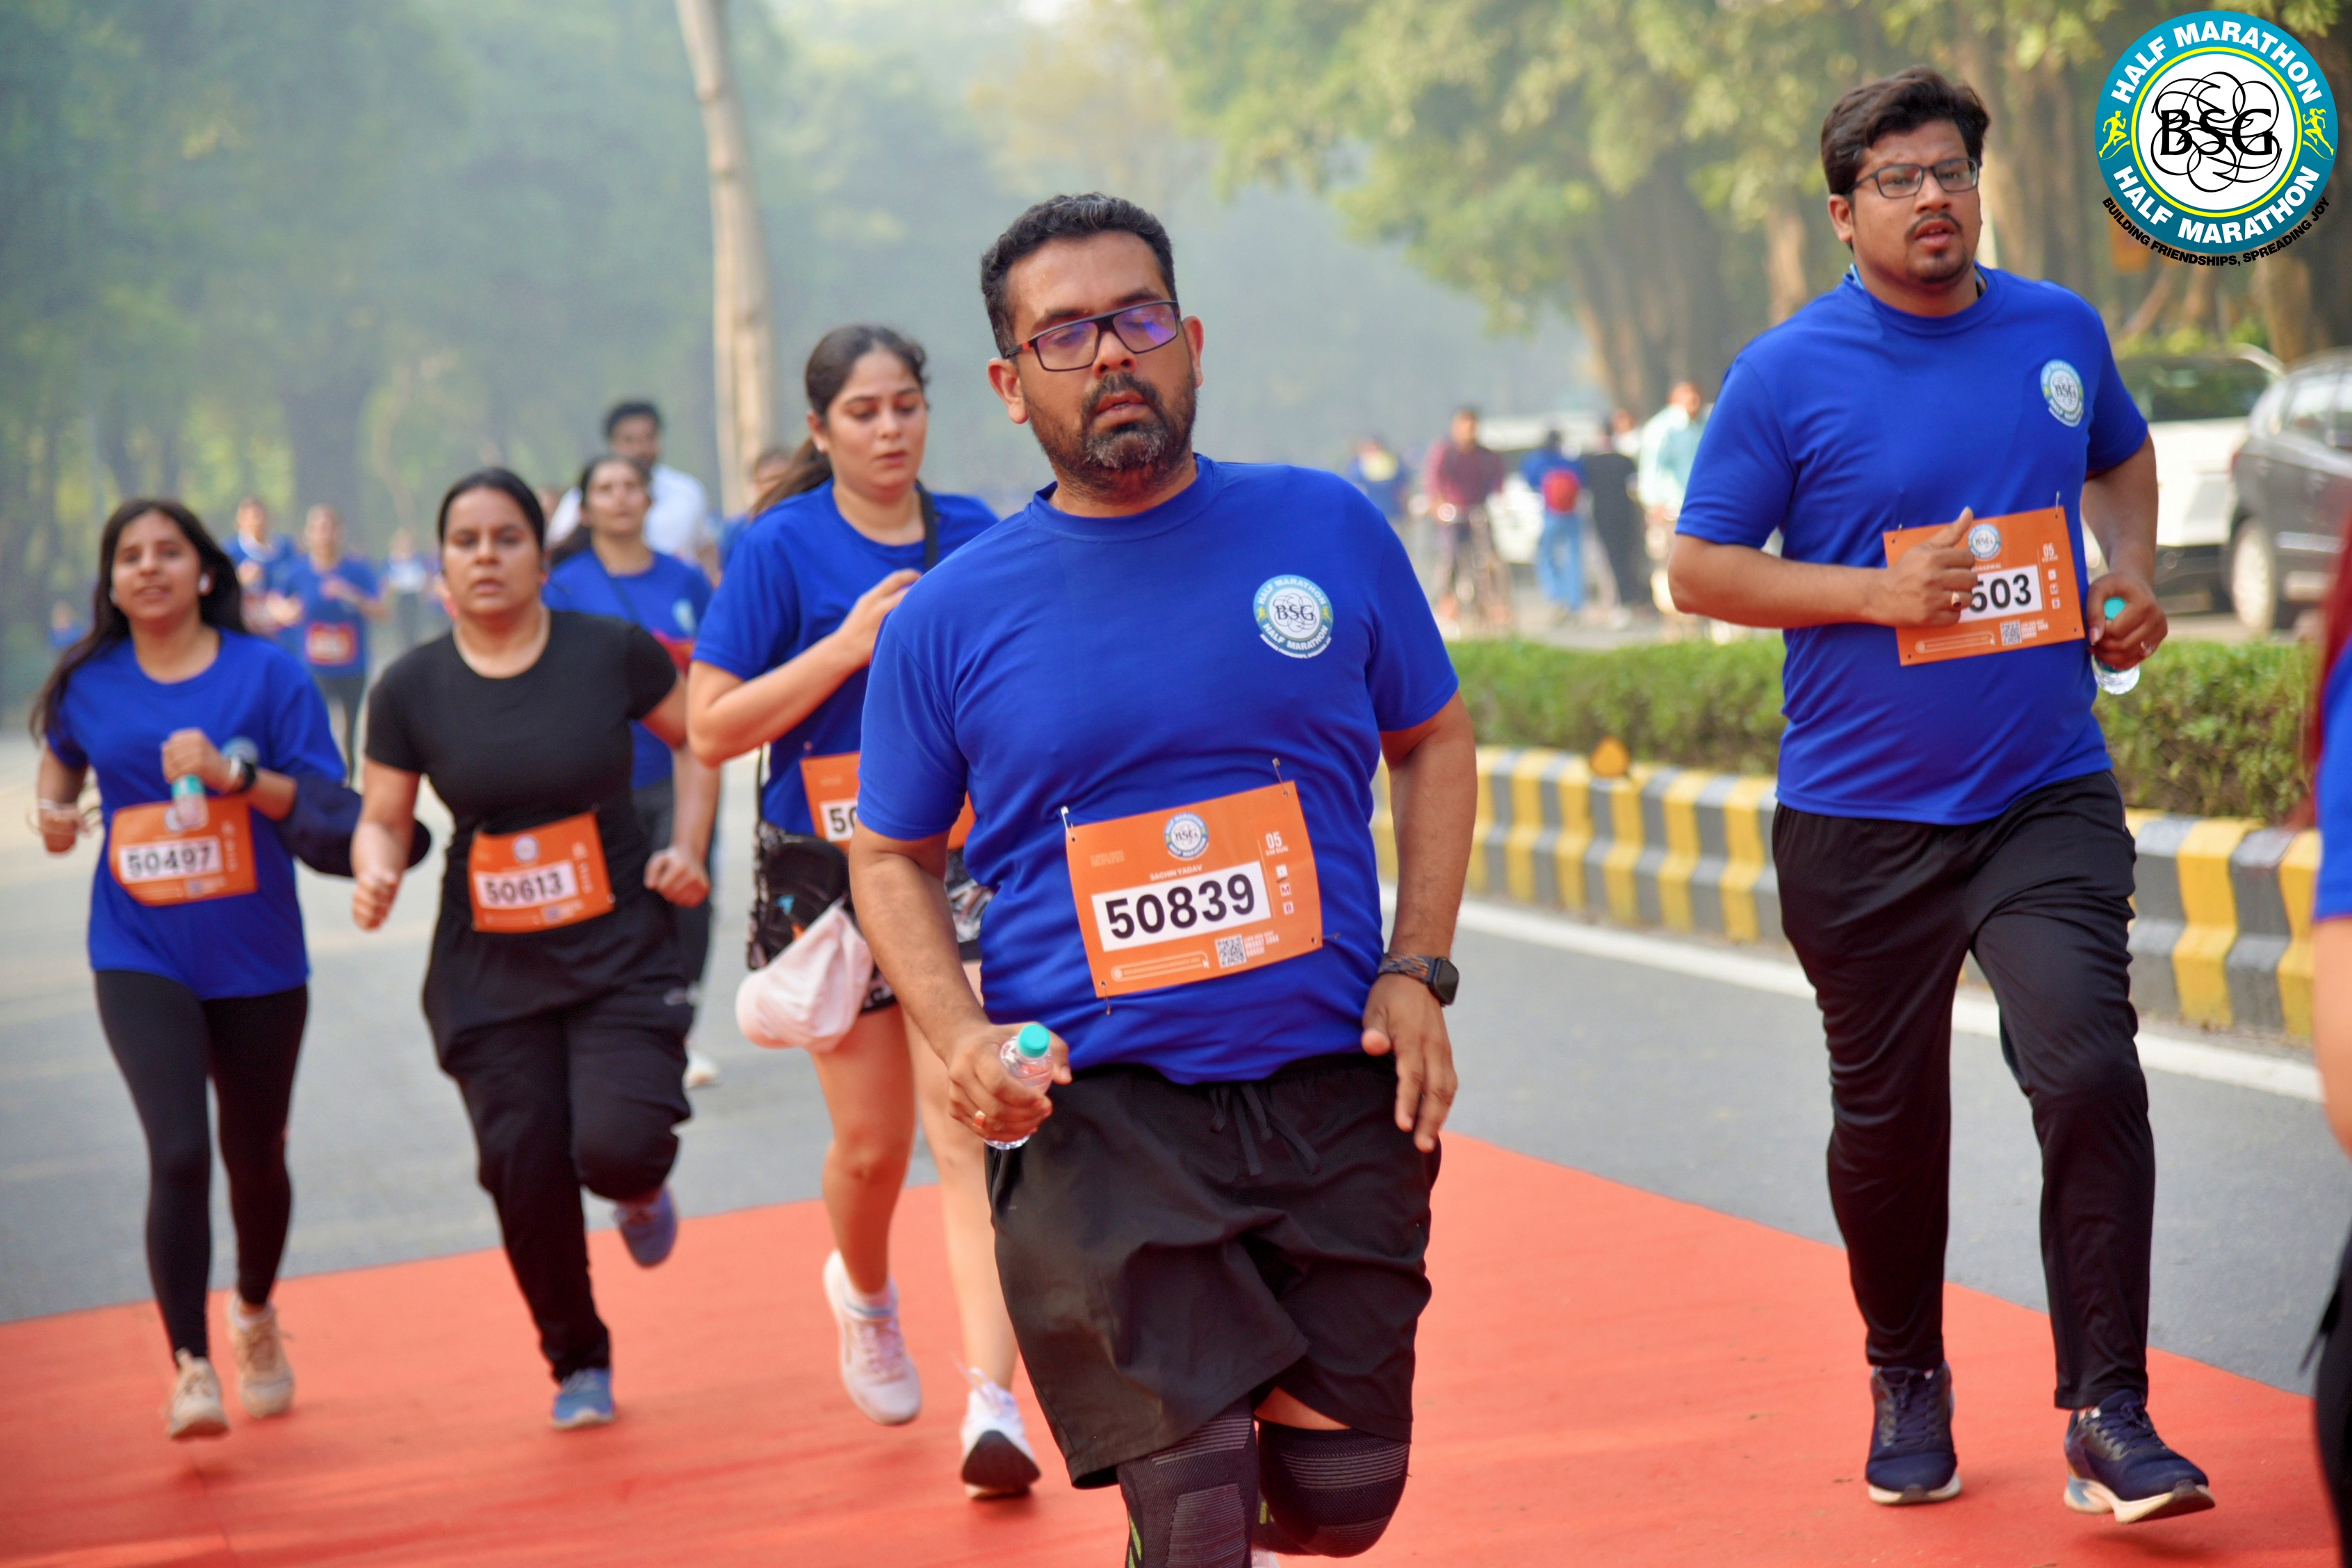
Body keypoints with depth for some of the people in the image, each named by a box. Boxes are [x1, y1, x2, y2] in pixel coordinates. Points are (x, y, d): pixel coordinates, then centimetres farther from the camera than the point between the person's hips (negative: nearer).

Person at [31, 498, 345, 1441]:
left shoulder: (266, 673, -4)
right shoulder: (88, 684, 3)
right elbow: (61, 752, 25)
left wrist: (232, 773, -23)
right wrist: (55, 806, 4)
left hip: (257, 960, 0)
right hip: (141, 956, 0)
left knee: (255, 1159, 14)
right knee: (179, 1154, -18)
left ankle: (255, 1313, 43)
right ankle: (191, 1370, -13)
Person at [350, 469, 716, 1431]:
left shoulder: (611, 652, -5)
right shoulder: (411, 690, -2)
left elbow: (701, 738, 10)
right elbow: (383, 818, 6)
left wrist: (686, 847, -3)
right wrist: (377, 872, -15)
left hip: (620, 953, -1)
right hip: (489, 976, 2)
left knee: (616, 1145, -19)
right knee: (525, 1174, -2)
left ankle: (641, 1194, 22)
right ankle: (578, 1365, 24)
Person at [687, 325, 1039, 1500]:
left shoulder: (977, 540, 5)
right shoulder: (782, 548, -4)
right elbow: (713, 729, -8)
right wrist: (847, 647, -16)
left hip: (963, 867, 1)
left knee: (966, 1127, -11)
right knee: (872, 1141, 8)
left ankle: (992, 1403, -15)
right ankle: (862, 1289, 42)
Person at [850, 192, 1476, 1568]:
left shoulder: (1327, 527, 4)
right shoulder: (951, 618, 1)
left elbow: (1435, 739, 15)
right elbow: (892, 855, 11)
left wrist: (1417, 970, 3)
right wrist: (962, 1038, -6)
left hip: (1336, 1091, 2)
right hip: (1096, 1108, -2)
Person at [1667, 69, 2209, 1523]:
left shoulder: (2062, 331, 6)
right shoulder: (1786, 374, -5)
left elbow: (2123, 459, 26)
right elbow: (1702, 569, -4)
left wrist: (2132, 579, 6)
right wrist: (1876, 593, -16)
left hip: (2050, 798, 1)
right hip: (1860, 816, -1)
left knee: (2090, 1077, -15)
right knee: (1889, 1118, 10)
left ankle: (2108, 1417, -9)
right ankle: (1908, 1382, 32)